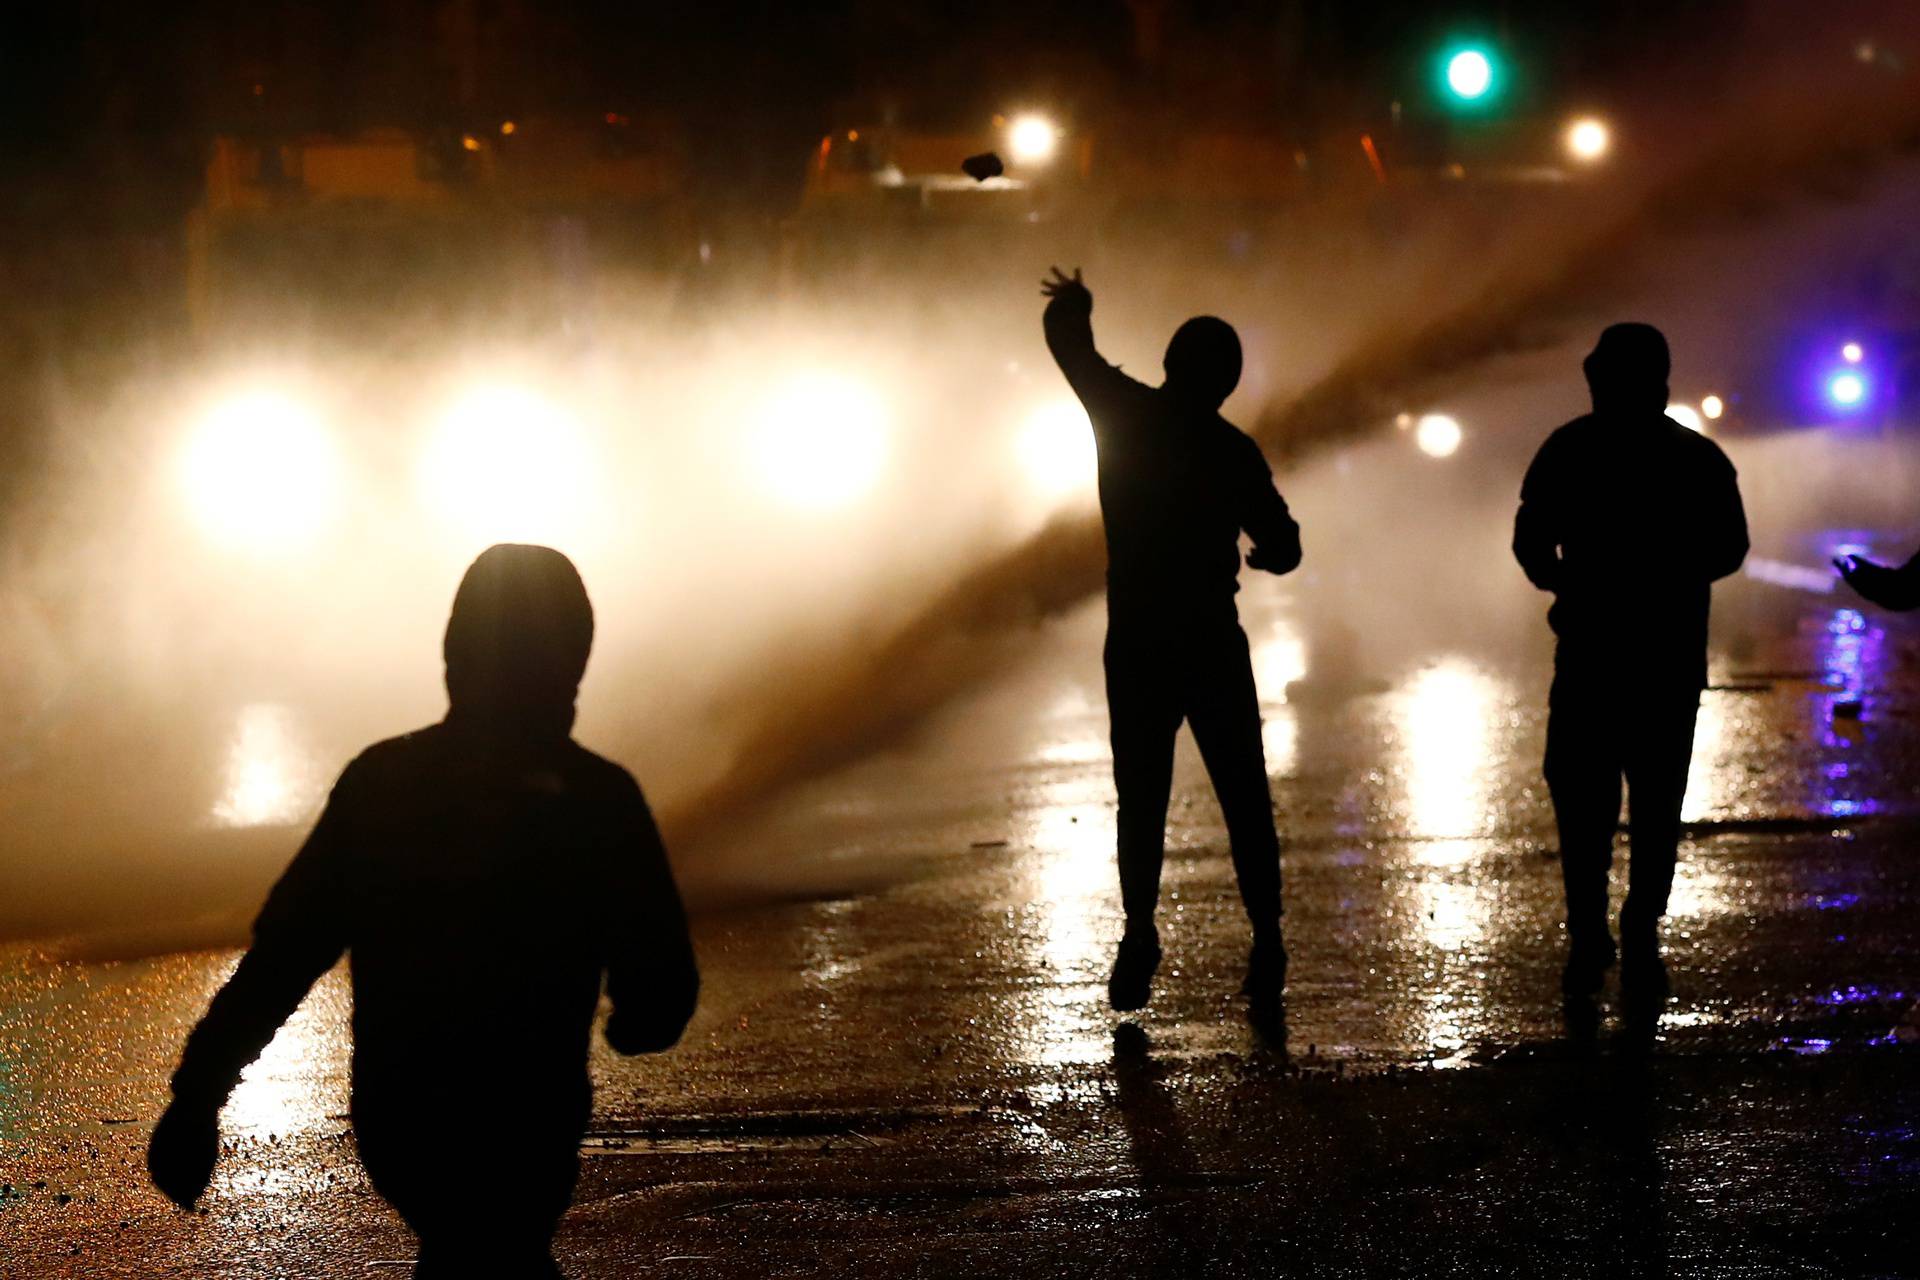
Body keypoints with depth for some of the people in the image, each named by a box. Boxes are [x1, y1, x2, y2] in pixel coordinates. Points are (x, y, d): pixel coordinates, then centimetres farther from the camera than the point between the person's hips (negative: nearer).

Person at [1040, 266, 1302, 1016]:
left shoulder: (1122, 413, -3)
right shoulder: (1232, 452, -6)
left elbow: (1069, 340, 14)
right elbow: (1283, 549, -3)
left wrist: (1072, 302, 36)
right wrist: (1255, 550, 21)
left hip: (1135, 646, 1)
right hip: (1212, 644, -1)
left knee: (1141, 799, 7)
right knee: (1244, 799, 6)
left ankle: (1140, 937, -7)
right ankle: (1266, 941, -1)